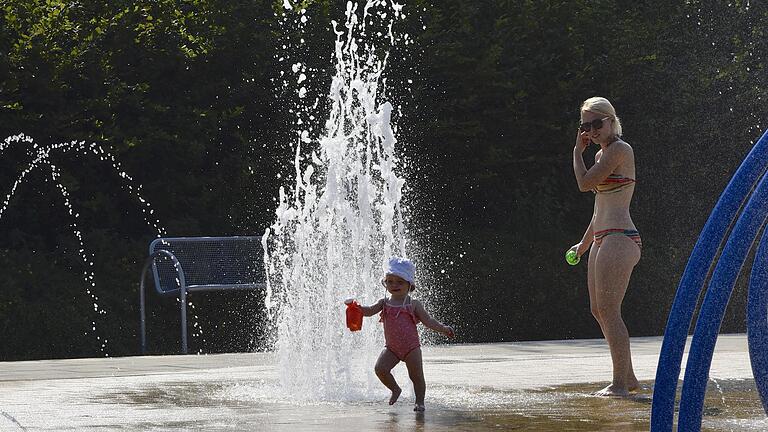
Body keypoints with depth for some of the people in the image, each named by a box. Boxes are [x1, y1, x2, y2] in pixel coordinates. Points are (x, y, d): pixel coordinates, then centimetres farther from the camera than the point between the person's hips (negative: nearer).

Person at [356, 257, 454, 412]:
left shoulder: (413, 305, -2)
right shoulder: (384, 303, 5)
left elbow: (428, 320, -1)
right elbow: (369, 311, -4)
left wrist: (443, 328, -9)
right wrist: (357, 307, -23)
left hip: (411, 346, -2)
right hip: (391, 348, 2)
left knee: (416, 375, -1)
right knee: (380, 368, -14)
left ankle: (420, 401, 13)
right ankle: (395, 389, 9)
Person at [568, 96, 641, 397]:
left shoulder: (619, 150, -9)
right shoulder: (603, 154, 20)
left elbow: (585, 183, -16)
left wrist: (577, 152, -1)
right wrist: (585, 243, 32)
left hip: (618, 238, -10)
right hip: (603, 240, 10)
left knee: (608, 310, -11)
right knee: (599, 310, 12)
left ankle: (620, 384, -10)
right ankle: (628, 377, 18)